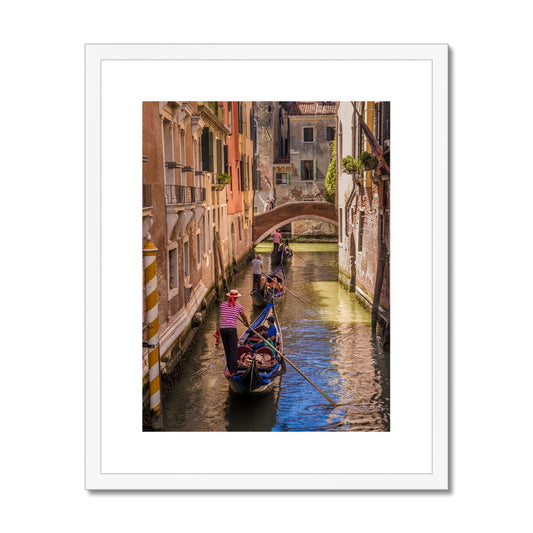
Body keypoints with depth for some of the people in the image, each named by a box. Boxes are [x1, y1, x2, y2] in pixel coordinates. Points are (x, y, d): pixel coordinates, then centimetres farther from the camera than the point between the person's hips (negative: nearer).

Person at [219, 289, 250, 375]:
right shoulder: (239, 306, 1)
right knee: (233, 350, -1)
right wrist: (247, 323, 39)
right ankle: (233, 370, -5)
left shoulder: (222, 304, 8)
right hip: (232, 329, -4)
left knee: (227, 350, 12)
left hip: (222, 329, 4)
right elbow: (244, 317, 18)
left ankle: (230, 369, 18)